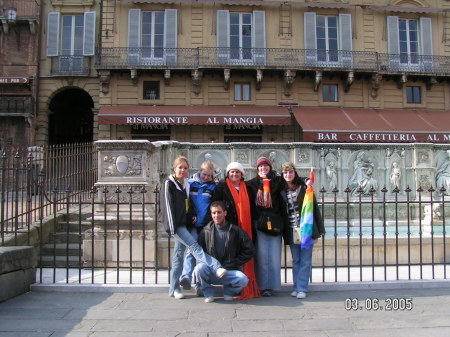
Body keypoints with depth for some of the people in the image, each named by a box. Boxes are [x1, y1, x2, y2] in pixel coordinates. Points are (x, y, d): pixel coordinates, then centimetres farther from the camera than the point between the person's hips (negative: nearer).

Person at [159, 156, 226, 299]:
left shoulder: (187, 185, 17)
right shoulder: (169, 184, -4)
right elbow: (167, 206, -11)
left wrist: (193, 215, 5)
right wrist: (172, 227, -17)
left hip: (185, 224, 7)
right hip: (176, 225, -7)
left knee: (179, 255, 8)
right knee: (194, 246, -20)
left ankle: (174, 289, 12)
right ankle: (217, 268, -33)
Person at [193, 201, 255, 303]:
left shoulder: (236, 231, -2)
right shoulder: (206, 231, 3)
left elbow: (250, 250, 0)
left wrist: (232, 263, -4)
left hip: (230, 271, 0)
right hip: (211, 270, 1)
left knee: (243, 279, -30)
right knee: (199, 268, -31)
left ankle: (228, 291, 6)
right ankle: (208, 293, -2)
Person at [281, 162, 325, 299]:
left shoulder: (304, 187, -1)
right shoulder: (282, 190, 6)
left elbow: (314, 206, 0)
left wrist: (320, 228, -2)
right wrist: (283, 231, 4)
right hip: (291, 230, 3)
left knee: (305, 260, 0)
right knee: (296, 260, 10)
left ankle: (302, 288, 5)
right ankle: (296, 286, 18)